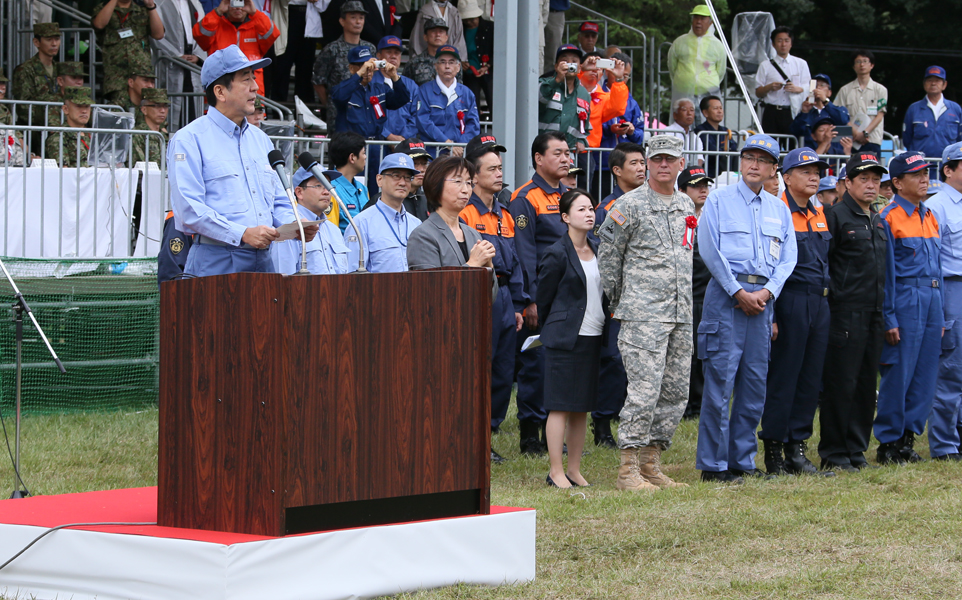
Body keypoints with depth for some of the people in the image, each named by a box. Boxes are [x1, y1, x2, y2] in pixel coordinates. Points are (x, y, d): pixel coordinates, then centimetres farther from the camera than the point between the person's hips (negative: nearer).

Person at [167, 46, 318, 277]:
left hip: (263, 259, 6)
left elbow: (278, 202, 22)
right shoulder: (189, 140, -3)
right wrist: (243, 234, -22)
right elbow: (189, 209, -14)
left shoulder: (261, 140, 20)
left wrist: (296, 226, -1)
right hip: (216, 261, -6)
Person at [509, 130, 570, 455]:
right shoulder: (526, 199, -7)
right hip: (541, 298, -7)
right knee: (536, 364, -4)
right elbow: (524, 254, -11)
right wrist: (531, 300, -16)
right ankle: (530, 434, 2)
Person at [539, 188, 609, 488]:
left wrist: (605, 324, 13)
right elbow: (544, 298, -1)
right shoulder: (557, 254, -8)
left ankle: (574, 470, 14)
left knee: (582, 407, 9)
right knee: (561, 406, -4)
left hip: (593, 337, 6)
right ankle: (556, 472, 0)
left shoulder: (598, 251, 12)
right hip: (565, 337, -6)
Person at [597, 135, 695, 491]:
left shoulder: (687, 206, 16)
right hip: (643, 315, -7)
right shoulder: (631, 205, -5)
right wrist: (618, 301, 4)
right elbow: (608, 255, -1)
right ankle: (628, 468, -8)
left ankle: (651, 463, 15)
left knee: (675, 392, 7)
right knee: (644, 389, -13)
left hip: (681, 315, 7)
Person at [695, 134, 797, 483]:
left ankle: (743, 460, 11)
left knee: (755, 382, 4)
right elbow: (709, 249, -4)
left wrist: (766, 292, -6)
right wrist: (739, 292, -9)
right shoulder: (719, 200, 4)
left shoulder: (779, 209, 17)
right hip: (726, 294, -5)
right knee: (720, 379, -8)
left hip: (762, 297, 5)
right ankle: (713, 464, -5)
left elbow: (787, 257, 10)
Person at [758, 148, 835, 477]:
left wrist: (827, 307, 17)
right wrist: (772, 316, -15)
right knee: (782, 378, -3)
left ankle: (796, 449, 14)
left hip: (819, 304, 8)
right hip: (790, 303, -8)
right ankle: (774, 452, 4)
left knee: (810, 380, 8)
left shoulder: (819, 214, 16)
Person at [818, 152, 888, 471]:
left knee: (866, 384, 9)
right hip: (845, 313, -7)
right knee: (840, 384, -5)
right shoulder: (836, 217, -6)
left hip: (873, 314, 7)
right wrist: (831, 299, -12)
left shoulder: (877, 220, 17)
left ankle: (856, 450, 16)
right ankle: (834, 454, 1)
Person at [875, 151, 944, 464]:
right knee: (898, 374, -4)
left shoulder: (929, 217, 16)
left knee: (926, 375, 6)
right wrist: (889, 318, -12)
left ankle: (908, 435, 14)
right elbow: (886, 272, -9)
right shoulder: (890, 218, -7)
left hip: (932, 300, 7)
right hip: (906, 301, -7)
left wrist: (940, 315, 16)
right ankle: (888, 442, 3)